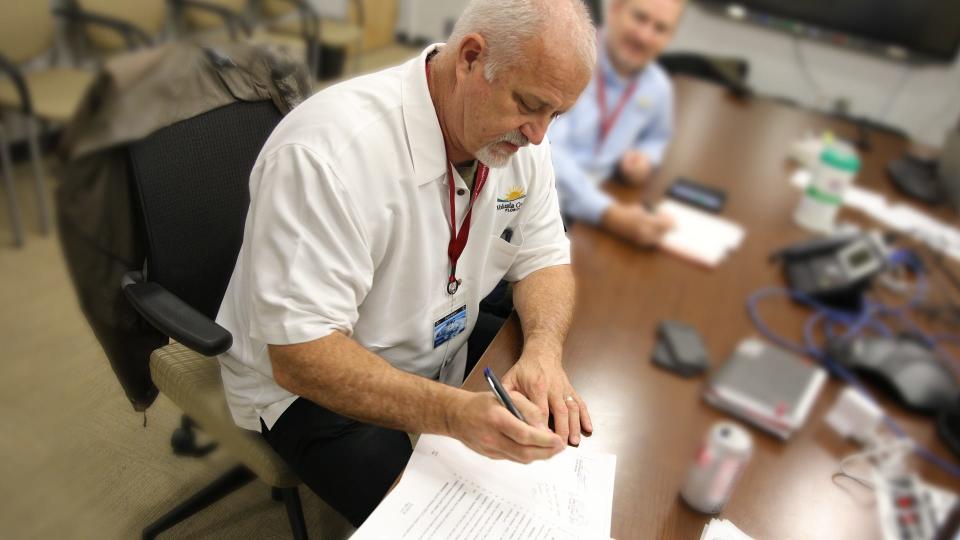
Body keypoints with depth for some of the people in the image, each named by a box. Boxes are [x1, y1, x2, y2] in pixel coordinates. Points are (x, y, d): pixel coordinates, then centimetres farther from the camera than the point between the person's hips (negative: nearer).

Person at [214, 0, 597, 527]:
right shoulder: (328, 151, -32)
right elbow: (298, 356, -32)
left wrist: (543, 350, -22)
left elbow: (543, 259, -2)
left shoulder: (517, 135, -8)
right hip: (312, 384, -6)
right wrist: (455, 413, -44)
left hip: (443, 355, 7)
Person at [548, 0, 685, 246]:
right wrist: (609, 215, -33)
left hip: (588, 205, 7)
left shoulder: (658, 87, 5)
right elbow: (544, 150, -25)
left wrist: (644, 157, 1)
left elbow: (657, 138, 27)